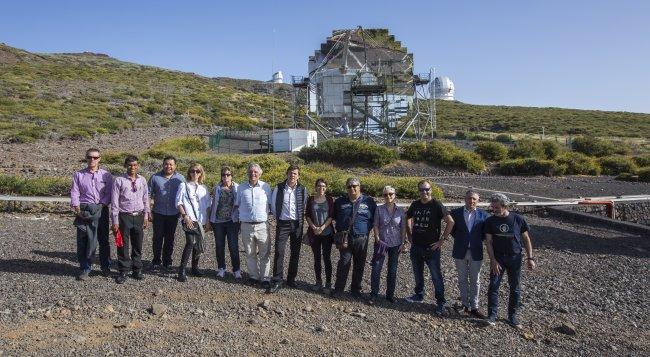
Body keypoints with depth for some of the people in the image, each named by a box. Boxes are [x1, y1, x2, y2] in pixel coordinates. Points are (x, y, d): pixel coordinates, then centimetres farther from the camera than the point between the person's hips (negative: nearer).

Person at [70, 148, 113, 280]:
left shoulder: (106, 175, 7)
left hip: (101, 210, 0)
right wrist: (77, 208, -9)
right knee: (83, 240, 1)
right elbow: (74, 193, 3)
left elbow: (109, 193, 2)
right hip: (83, 210, 0)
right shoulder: (78, 175, 9)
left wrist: (102, 205, -11)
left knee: (103, 239, 7)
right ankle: (84, 269, 11)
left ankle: (105, 267, 20)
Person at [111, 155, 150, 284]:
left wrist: (146, 216, 9)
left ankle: (137, 270, 23)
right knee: (123, 246, 3)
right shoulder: (119, 180, -5)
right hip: (124, 216, -3)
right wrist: (115, 221, -7)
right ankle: (123, 271, 15)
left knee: (138, 245, 11)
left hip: (139, 216, 3)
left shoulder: (142, 180, 6)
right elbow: (114, 202, -5)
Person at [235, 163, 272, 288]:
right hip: (246, 225, 1)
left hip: (262, 225, -1)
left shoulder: (266, 187, 3)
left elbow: (271, 204, 11)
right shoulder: (241, 187, 6)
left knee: (265, 253, 1)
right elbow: (237, 204, 16)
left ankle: (265, 278, 10)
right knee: (250, 253, 9)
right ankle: (253, 276, 21)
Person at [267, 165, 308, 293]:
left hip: (297, 224, 2)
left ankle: (291, 279, 20)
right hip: (283, 224, -2)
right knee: (279, 252, -8)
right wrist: (277, 217, 10)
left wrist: (302, 219, 11)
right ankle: (276, 282, -2)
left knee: (295, 253, 7)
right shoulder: (279, 188, -3)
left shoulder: (302, 190, 1)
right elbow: (273, 204, 7)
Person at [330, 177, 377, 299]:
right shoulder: (340, 201, 6)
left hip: (361, 239, 0)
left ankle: (356, 289, 21)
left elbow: (374, 218, 10)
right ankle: (338, 288, 6)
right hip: (345, 238, 0)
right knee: (344, 262, -5)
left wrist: (367, 230, 3)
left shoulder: (369, 201, 2)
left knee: (359, 265, 8)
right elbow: (334, 216, 20)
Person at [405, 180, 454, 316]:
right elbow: (408, 219, 21)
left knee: (436, 276, 0)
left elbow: (450, 222, -14)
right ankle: (419, 295, 35)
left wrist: (442, 240, -14)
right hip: (416, 247, 5)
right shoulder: (415, 205, 4)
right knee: (418, 273, 18)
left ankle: (440, 302, 9)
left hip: (431, 248, -5)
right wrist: (409, 235, 11)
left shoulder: (436, 205, -11)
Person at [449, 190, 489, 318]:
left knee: (475, 281, 6)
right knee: (462, 280, 11)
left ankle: (474, 307, 15)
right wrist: (460, 239, 2)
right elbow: (452, 229, 7)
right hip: (460, 251, 1)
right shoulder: (456, 213, -2)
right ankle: (465, 304, 23)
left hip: (476, 252, 0)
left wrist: (477, 241, -3)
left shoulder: (483, 215, -2)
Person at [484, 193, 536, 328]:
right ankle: (492, 316, 6)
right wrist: (493, 260, -12)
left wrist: (530, 258, -3)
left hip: (515, 258, 0)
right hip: (497, 258, 0)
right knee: (493, 286, -4)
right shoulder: (490, 221, -4)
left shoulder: (518, 219, -5)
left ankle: (512, 316, 21)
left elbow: (526, 239, 2)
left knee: (515, 288, 7)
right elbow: (488, 242, -4)